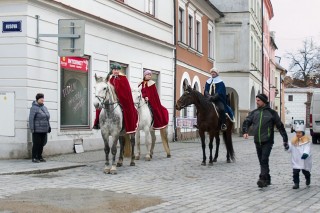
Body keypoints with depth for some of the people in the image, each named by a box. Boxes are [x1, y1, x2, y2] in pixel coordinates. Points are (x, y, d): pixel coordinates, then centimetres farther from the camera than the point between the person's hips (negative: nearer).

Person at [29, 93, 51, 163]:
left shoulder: (44, 107, 14)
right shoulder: (34, 108, -9)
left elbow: (47, 118, 19)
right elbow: (31, 119, -13)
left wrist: (49, 126, 14)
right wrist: (32, 128, -17)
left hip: (44, 130, 7)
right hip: (37, 130, -7)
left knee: (41, 144, 8)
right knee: (36, 144, -3)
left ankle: (39, 157, 17)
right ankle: (34, 158, 5)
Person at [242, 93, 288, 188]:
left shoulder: (272, 112, -1)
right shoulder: (254, 113, 10)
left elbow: (280, 126, 2)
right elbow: (246, 122, 1)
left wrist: (285, 139, 0)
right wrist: (245, 132, -19)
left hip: (267, 141, -5)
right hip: (257, 141, 5)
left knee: (264, 160, -15)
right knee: (262, 161, 11)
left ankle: (262, 179, -18)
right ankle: (267, 179, 23)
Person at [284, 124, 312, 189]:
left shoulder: (307, 140, -8)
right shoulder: (293, 141, 2)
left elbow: (307, 149, -20)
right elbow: (290, 149, 3)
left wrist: (305, 154, -40)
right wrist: (287, 147, -20)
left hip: (305, 160, -2)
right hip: (296, 161, 2)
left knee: (305, 171, 16)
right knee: (295, 172, -7)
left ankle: (308, 179, 46)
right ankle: (296, 183, 4)